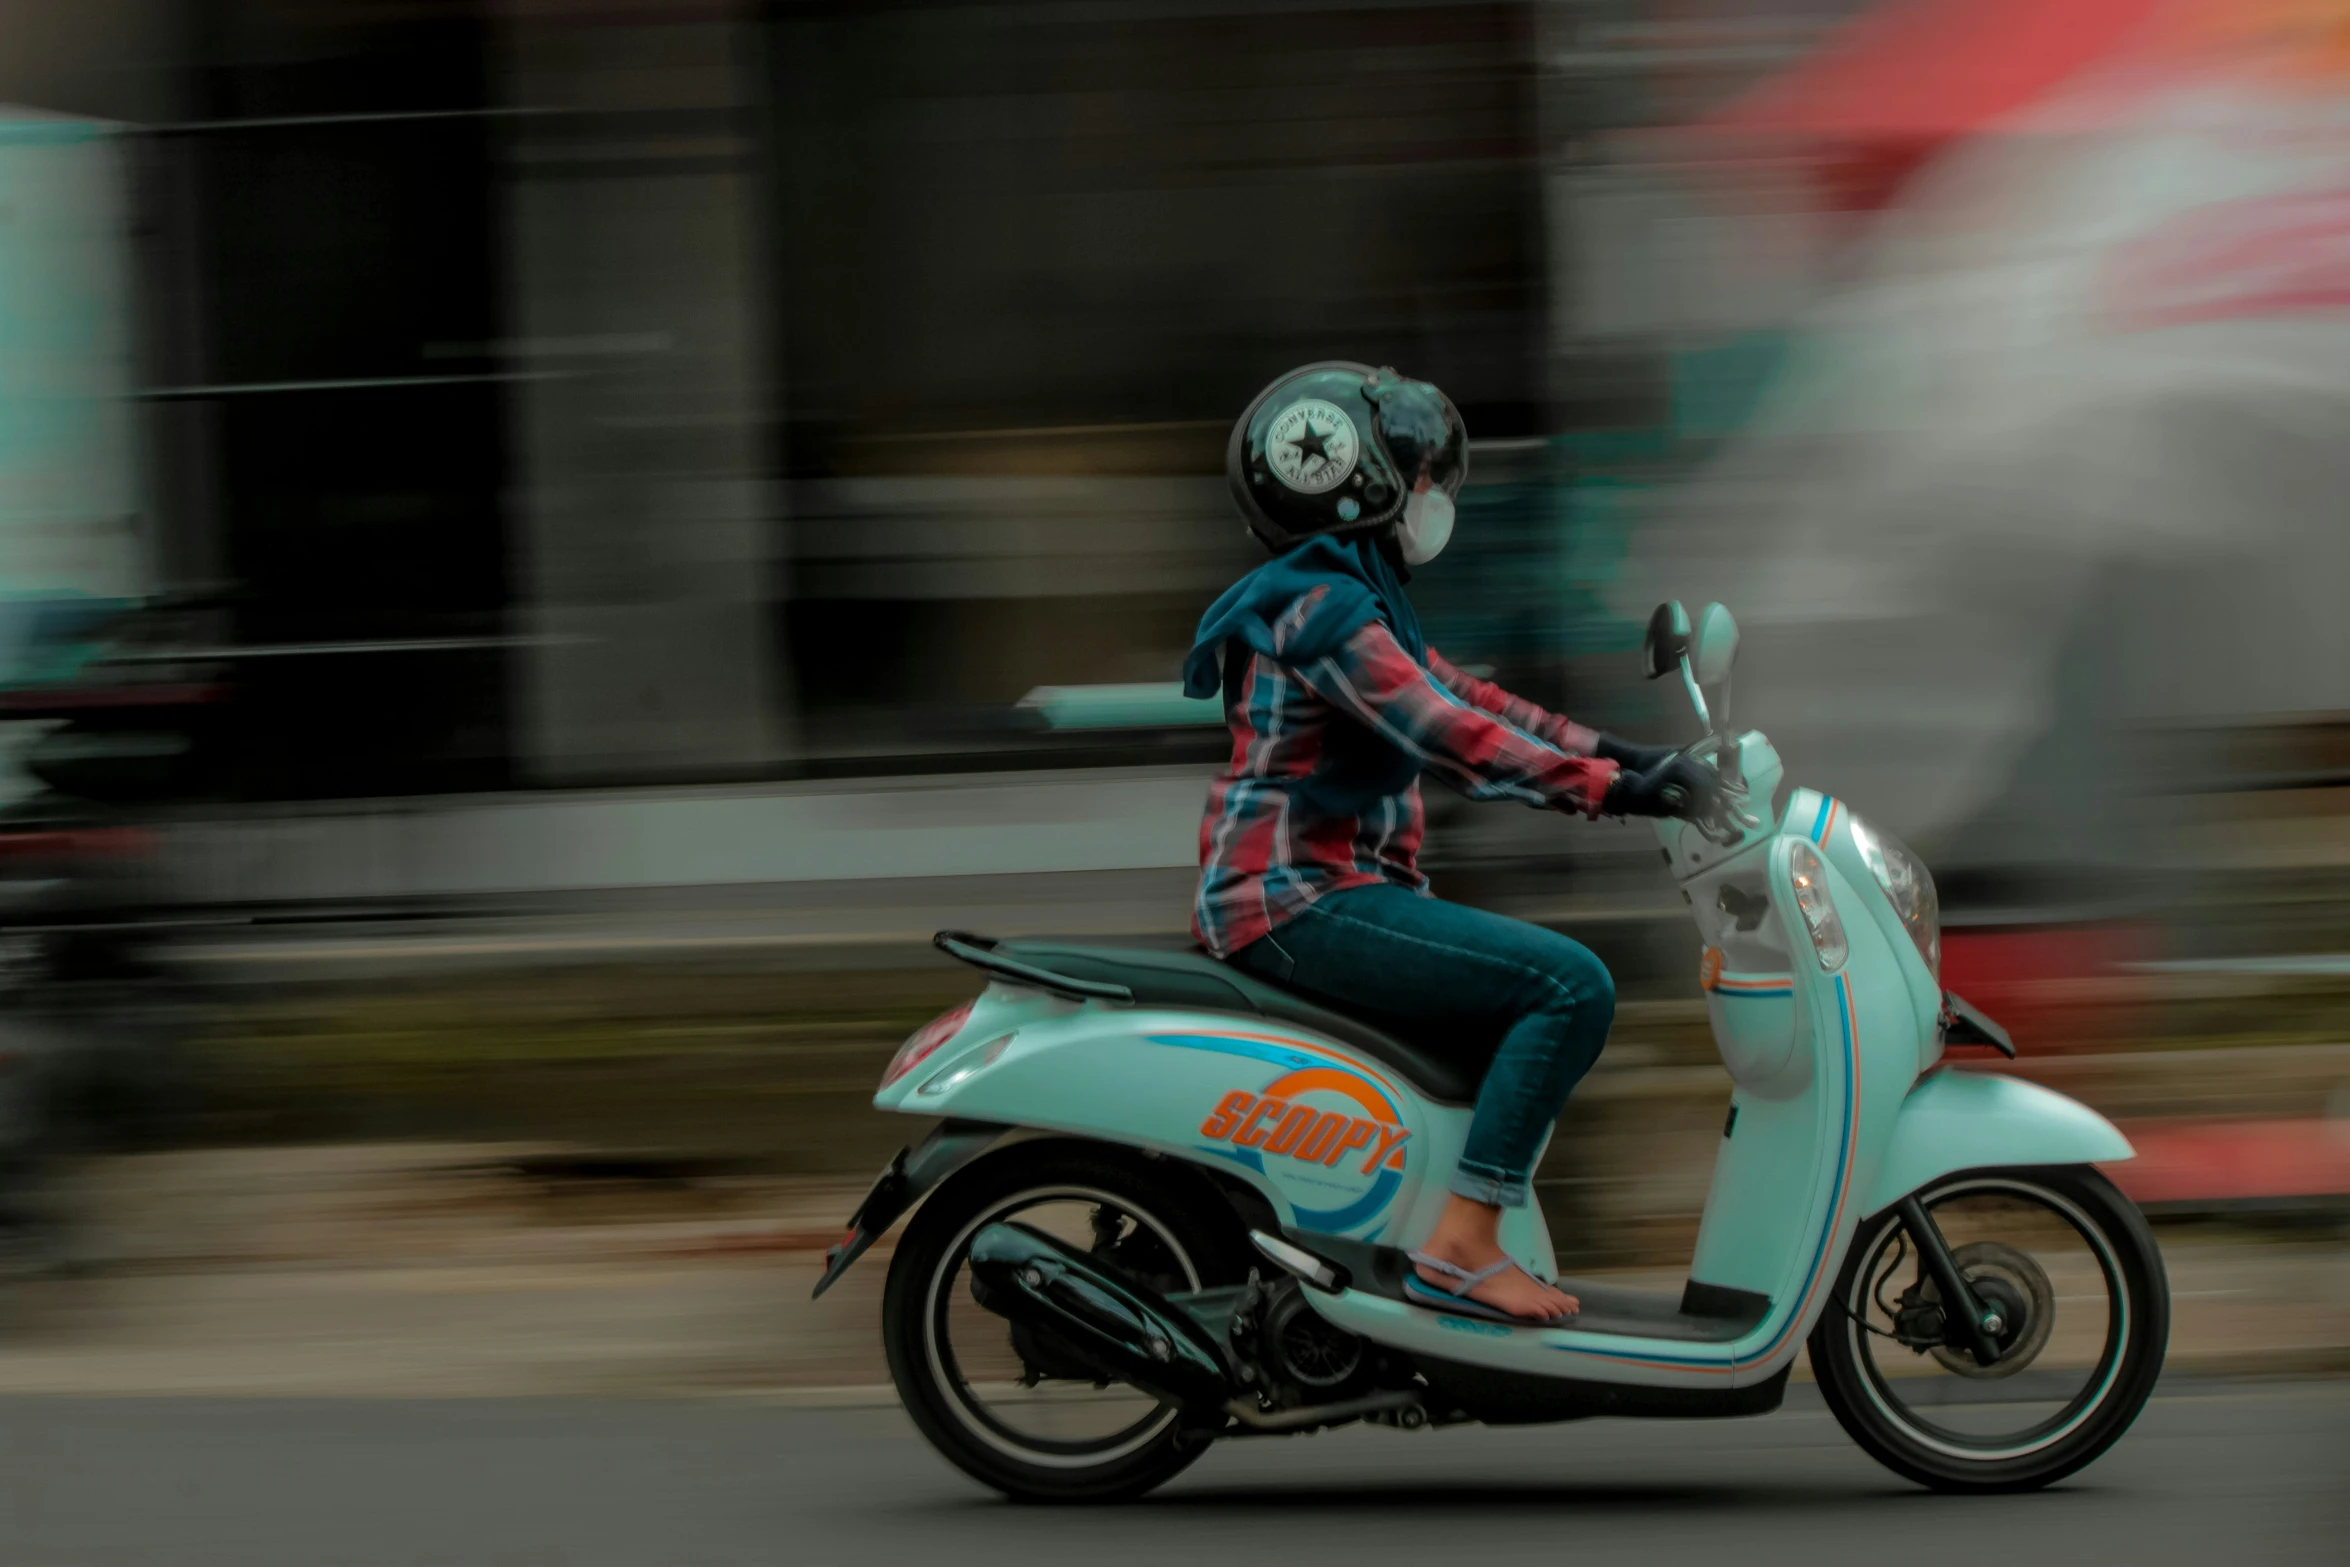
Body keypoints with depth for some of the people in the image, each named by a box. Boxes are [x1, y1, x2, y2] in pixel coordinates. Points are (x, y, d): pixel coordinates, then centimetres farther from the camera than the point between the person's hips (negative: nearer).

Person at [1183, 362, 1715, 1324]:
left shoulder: (1353, 597, 18)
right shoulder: (1321, 607, -15)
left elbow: (1465, 700, 19)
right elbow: (1451, 740, -24)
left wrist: (1617, 754, 10)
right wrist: (1613, 787, -24)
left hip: (1324, 892, 11)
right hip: (1299, 902, -11)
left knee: (1552, 988, 20)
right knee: (1571, 985, -18)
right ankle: (1461, 1246, -21)